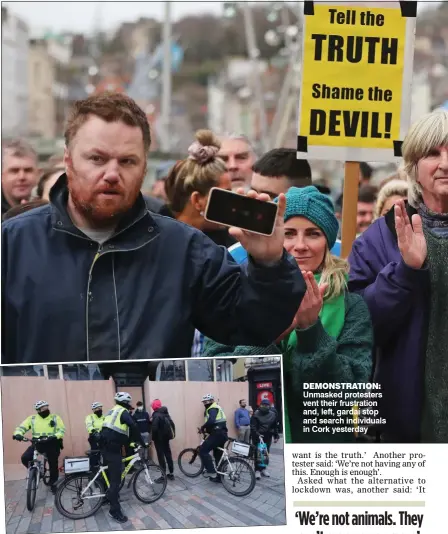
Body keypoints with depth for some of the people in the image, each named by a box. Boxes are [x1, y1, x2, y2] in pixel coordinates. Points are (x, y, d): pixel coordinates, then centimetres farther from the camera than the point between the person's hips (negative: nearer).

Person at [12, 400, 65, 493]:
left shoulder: (55, 418, 1)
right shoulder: (32, 418, 4)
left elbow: (62, 430, -6)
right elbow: (22, 427, 1)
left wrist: (55, 436, -27)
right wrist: (18, 434, -22)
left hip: (52, 444, -1)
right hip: (37, 443, 1)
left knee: (53, 464, 2)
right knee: (25, 458, -19)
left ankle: (53, 483, 24)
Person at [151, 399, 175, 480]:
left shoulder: (156, 415, -18)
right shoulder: (166, 413, 7)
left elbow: (154, 428, -24)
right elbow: (172, 424, 11)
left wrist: (153, 437, -13)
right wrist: (173, 433, 21)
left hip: (159, 438, -8)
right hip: (166, 437, 8)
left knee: (161, 456, -4)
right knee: (168, 454, 14)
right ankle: (171, 473, 19)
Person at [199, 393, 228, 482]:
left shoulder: (212, 409, -8)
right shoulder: (216, 408, 25)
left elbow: (211, 421, -26)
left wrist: (202, 428, -14)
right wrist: (206, 429, 18)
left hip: (217, 434, -11)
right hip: (222, 434, 11)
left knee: (203, 450, -9)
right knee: (218, 455, 16)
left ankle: (211, 471, -10)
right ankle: (219, 477, 20)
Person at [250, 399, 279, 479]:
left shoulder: (272, 415, 7)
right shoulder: (256, 415, -7)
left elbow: (275, 427, 14)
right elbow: (253, 427, -12)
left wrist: (276, 436, 10)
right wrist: (257, 434, -25)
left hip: (267, 437, 4)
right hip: (257, 437, -4)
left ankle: (263, 468, 22)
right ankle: (257, 470, -3)